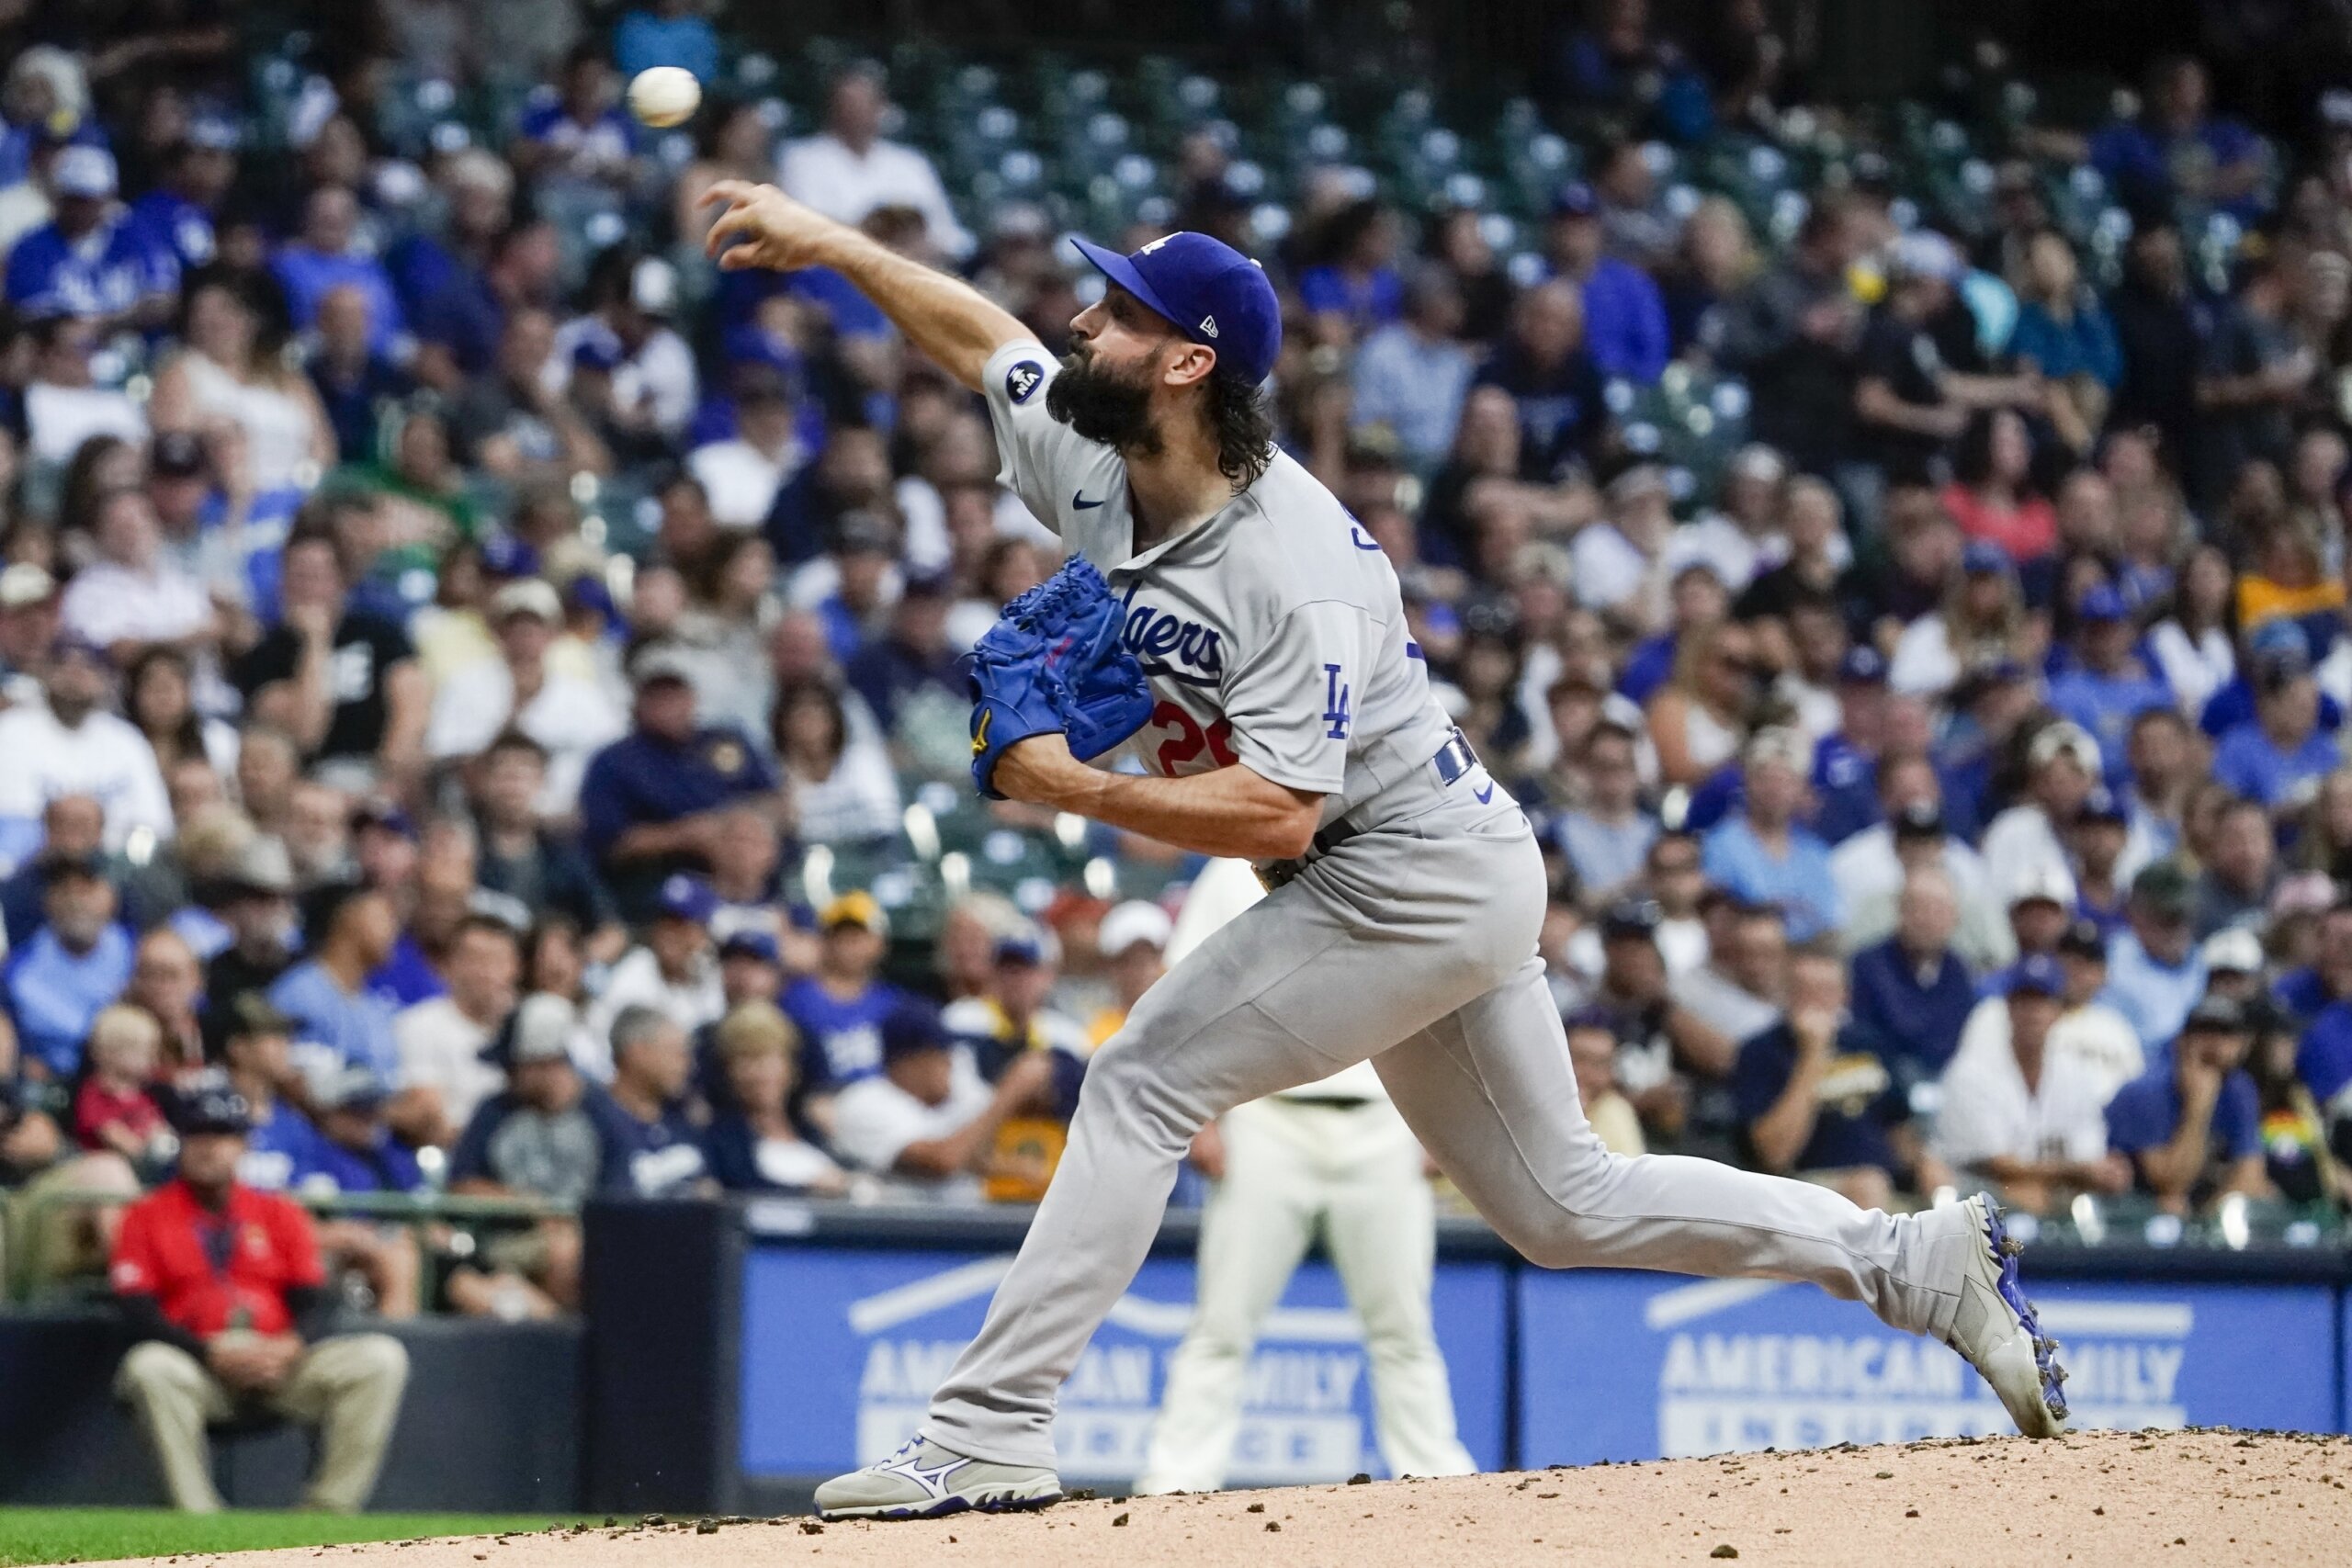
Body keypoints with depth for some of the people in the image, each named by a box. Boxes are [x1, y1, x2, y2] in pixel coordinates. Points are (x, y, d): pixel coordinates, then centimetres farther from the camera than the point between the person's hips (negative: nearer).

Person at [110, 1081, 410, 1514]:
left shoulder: (279, 1212, 16)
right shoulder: (148, 1215, 8)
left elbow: (315, 1303, 9)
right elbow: (138, 1312, -4)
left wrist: (293, 1345, -15)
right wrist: (213, 1353, -18)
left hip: (283, 1361, 3)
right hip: (197, 1367, -3)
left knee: (381, 1357, -19)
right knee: (149, 1367, -37)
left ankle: (329, 1510, -21)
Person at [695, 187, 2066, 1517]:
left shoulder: (1293, 571, -27)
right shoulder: (1093, 470, -1)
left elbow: (1277, 812, -32)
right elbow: (980, 332, 15)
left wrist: (1076, 790, -28)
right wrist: (828, 241, 14)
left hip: (1421, 872, -10)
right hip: (1435, 877, 10)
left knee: (1145, 1082, -13)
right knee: (1563, 1204, 13)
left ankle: (990, 1435, -12)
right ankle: (1915, 1261, 17)